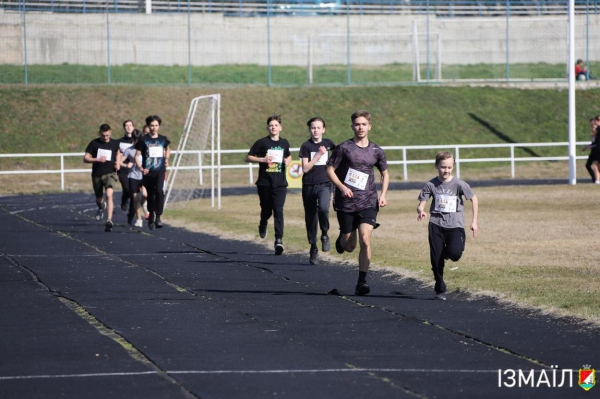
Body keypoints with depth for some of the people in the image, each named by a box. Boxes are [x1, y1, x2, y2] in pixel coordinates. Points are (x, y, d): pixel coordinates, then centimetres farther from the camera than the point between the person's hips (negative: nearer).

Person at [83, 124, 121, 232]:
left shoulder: (115, 144, 2)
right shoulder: (94, 144, -1)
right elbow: (85, 159, -3)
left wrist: (118, 163, 2)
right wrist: (97, 159, -19)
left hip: (110, 174, -2)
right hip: (97, 175, 2)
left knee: (109, 195, -25)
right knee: (99, 199, 15)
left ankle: (109, 221, -28)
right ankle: (101, 207, 54)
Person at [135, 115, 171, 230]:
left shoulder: (163, 139, 7)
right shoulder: (143, 140, 0)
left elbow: (167, 149, 30)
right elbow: (137, 156, 1)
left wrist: (166, 158, 13)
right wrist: (141, 168, -13)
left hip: (160, 171, 0)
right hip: (148, 172, 0)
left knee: (159, 191, -23)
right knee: (150, 195, 9)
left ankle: (158, 217, -20)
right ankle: (151, 217, 29)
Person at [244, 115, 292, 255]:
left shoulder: (284, 143, 8)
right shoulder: (262, 142, -2)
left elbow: (288, 156, 27)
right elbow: (248, 157, -1)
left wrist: (288, 161, 4)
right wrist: (262, 159, -16)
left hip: (280, 184, 1)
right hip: (264, 183, -1)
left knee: (278, 210, -13)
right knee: (266, 210, 11)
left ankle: (279, 240, -18)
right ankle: (263, 225, 46)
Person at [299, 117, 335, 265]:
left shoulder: (327, 143, 4)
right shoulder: (306, 146, -2)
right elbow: (305, 168, -11)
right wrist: (318, 154, -16)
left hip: (324, 184, 0)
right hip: (309, 186, 0)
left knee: (323, 207, -30)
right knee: (310, 218, 5)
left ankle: (325, 235, -6)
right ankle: (313, 248, 21)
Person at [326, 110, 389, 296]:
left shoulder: (376, 151, 6)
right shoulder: (344, 148, -3)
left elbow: (385, 174, 20)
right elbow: (330, 170, -1)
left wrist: (383, 194, 5)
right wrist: (342, 187, -17)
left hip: (368, 202, 1)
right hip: (346, 203, -1)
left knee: (365, 239, -17)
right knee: (349, 246, 6)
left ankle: (362, 282, -11)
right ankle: (341, 239, 45)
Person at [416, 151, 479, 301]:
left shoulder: (459, 184, -5)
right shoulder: (431, 185, -1)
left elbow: (474, 199, 6)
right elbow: (421, 204, 0)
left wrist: (474, 221, 1)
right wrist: (421, 211, -25)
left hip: (455, 225, -2)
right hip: (436, 225, 2)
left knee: (455, 254, -24)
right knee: (436, 260, 1)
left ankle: (448, 250, 14)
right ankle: (440, 290, 18)